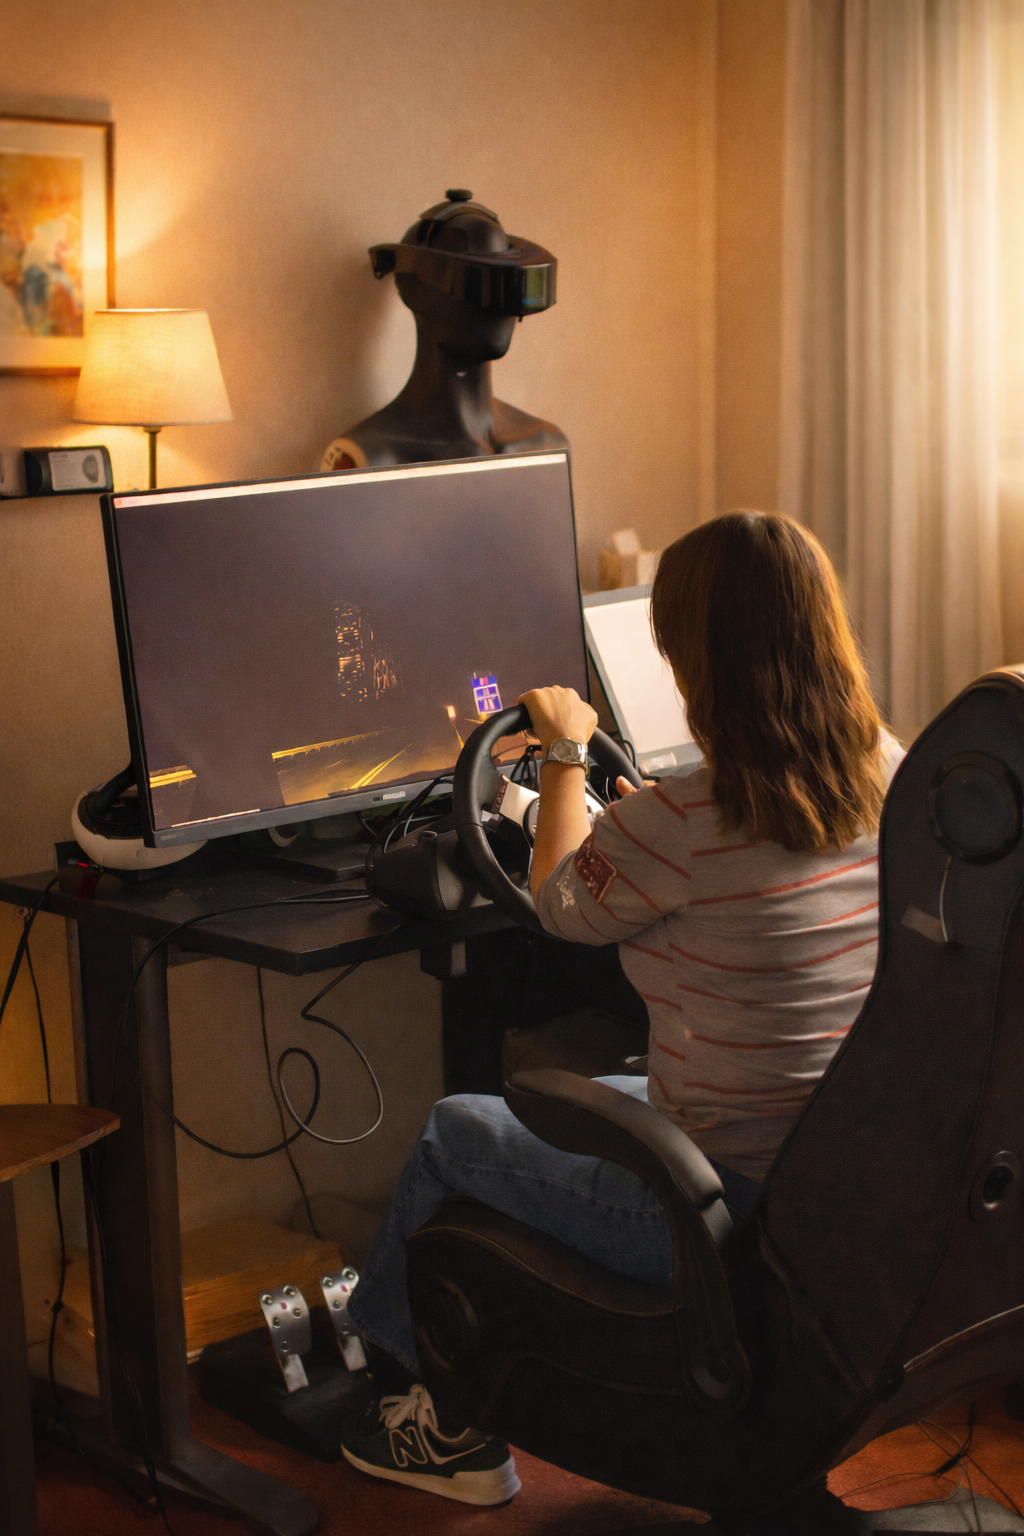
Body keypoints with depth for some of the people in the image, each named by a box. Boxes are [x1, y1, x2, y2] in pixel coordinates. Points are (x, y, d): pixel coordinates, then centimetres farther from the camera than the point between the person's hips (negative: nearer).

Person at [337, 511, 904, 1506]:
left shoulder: (673, 827, -25)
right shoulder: (894, 778, -5)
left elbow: (560, 906, -2)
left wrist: (566, 750, 13)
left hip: (736, 1223, -7)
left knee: (456, 1131, 17)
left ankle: (454, 1429, 37)